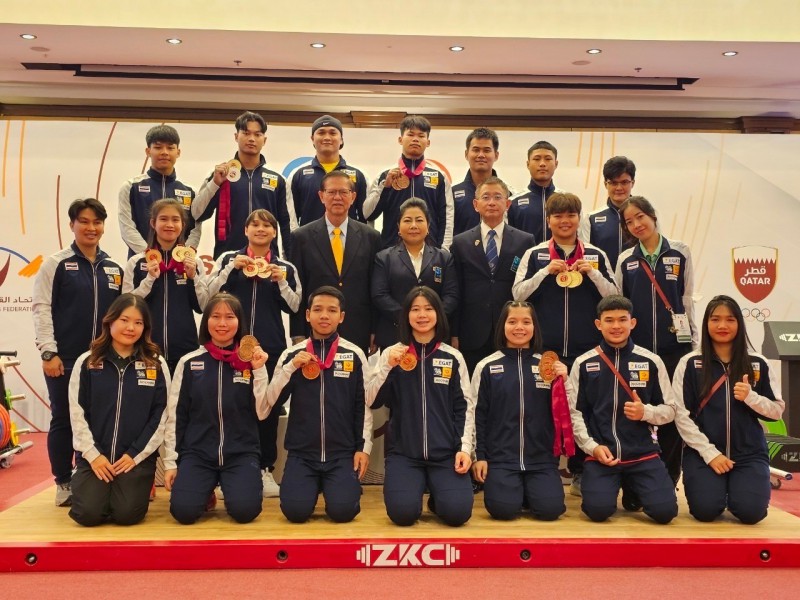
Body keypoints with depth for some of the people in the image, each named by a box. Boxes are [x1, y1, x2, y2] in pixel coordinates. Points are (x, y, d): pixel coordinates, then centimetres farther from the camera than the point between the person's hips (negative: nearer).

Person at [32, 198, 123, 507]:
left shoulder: (114, 268, 10)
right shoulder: (56, 263, -1)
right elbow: (41, 308, -6)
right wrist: (49, 352, -12)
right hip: (64, 359, -3)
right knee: (63, 420, 5)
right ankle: (64, 484, 18)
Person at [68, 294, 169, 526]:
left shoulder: (156, 365, 1)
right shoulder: (87, 363, 2)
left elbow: (161, 415, -1)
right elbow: (77, 413, 0)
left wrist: (135, 454, -7)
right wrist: (93, 454, -8)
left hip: (137, 457, -1)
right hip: (94, 455, 1)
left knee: (127, 514, -18)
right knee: (88, 513, -17)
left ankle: (138, 486, 15)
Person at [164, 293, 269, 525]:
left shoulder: (251, 360, 2)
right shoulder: (189, 362, 2)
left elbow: (262, 412, -3)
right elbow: (175, 416, 5)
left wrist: (259, 370, -12)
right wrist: (171, 462, 2)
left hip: (241, 454, 0)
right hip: (196, 454, 0)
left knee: (244, 510, -23)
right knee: (184, 511, -22)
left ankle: (229, 487, 12)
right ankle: (207, 491, 13)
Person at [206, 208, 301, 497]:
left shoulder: (285, 267, 8)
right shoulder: (228, 259, 7)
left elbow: (293, 307, 4)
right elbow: (209, 293, -2)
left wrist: (281, 281, -10)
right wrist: (231, 268, -11)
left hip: (270, 344, 1)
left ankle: (266, 468, 15)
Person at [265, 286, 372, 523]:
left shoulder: (355, 355, 1)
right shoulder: (292, 354, 3)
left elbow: (364, 405, 5)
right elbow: (271, 400, -2)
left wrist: (363, 448, 1)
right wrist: (291, 367, -13)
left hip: (343, 453, -1)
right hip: (301, 452, 1)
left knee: (342, 510, -19)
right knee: (295, 510, -17)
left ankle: (348, 483, 16)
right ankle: (313, 486, 17)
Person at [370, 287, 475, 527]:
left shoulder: (453, 357, 5)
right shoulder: (392, 353, 4)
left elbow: (465, 406, 5)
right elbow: (372, 402, -3)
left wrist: (465, 448, -5)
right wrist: (388, 367, -17)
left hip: (446, 453, 0)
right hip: (403, 452, 0)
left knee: (457, 512, -19)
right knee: (403, 512, -21)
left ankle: (437, 497, 17)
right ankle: (417, 486, 15)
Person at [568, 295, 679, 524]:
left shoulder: (651, 361, 2)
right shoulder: (584, 364, 1)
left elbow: (670, 409, 8)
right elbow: (574, 412, 2)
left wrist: (646, 412, -13)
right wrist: (592, 446, -11)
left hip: (643, 454, 1)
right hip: (600, 454, -1)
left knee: (665, 510, -17)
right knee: (598, 509, -21)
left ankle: (633, 490, 18)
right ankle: (614, 485, 15)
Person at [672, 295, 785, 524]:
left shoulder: (758, 365, 4)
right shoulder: (690, 364, -2)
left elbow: (777, 410, 7)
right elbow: (681, 415, -5)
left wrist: (751, 397, -14)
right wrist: (710, 453, -12)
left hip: (750, 453, 1)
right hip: (703, 452, -1)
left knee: (750, 511, -19)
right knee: (705, 510, -20)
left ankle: (734, 487, 17)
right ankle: (719, 488, 16)